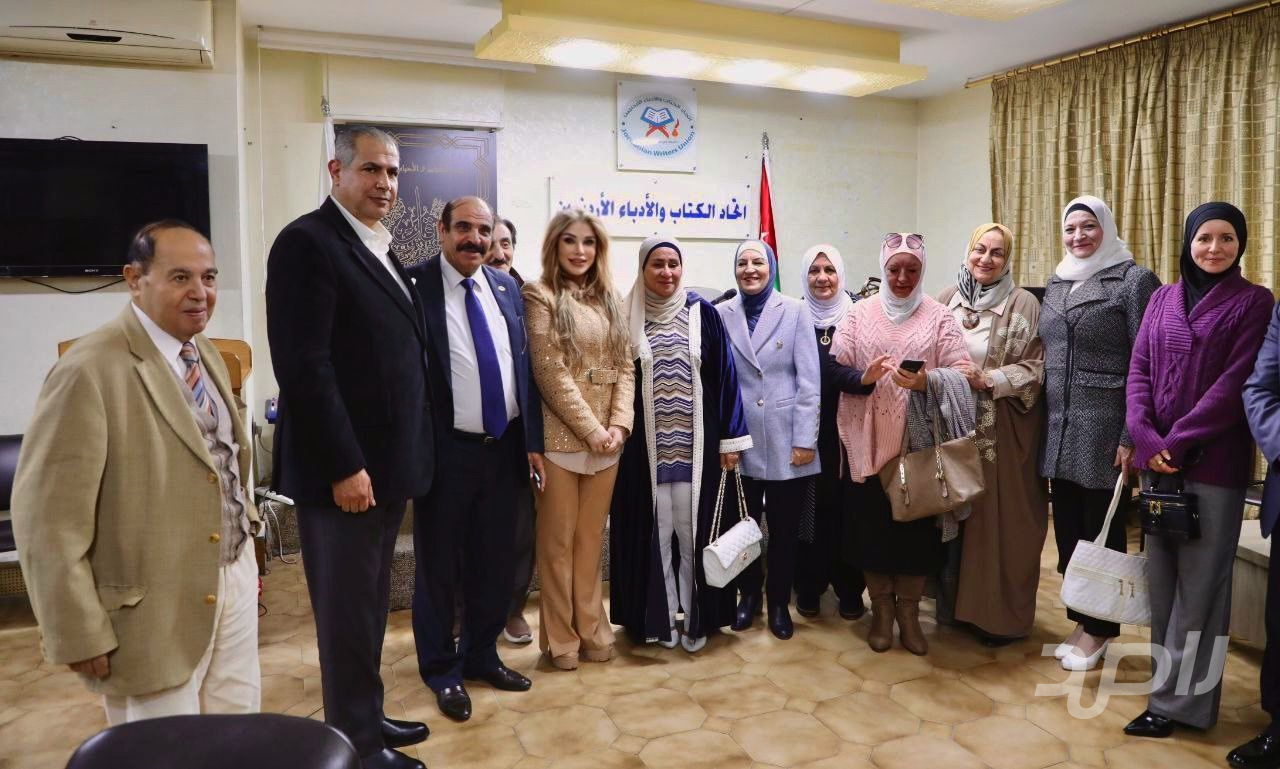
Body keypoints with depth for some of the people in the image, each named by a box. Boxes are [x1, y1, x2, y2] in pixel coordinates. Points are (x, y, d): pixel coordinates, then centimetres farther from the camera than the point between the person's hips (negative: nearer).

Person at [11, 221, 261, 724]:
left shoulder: (205, 353, 7)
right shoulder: (91, 370, -18)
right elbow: (48, 518, -18)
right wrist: (81, 636, -15)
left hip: (233, 581, 7)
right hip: (154, 610, -7)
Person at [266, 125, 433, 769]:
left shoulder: (379, 249, 15)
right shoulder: (308, 241, -13)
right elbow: (304, 365, -20)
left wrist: (401, 457, 14)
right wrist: (345, 466, -21)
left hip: (388, 463, 9)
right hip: (343, 469, -9)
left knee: (370, 603, 19)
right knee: (348, 609, 5)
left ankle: (367, 716, 34)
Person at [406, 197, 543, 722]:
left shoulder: (507, 288, 8)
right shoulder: (415, 286, -9)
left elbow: (524, 366, 9)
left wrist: (533, 441, 7)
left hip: (506, 448, 5)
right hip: (447, 451, -5)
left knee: (496, 561, 16)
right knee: (439, 566, 11)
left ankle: (480, 655, 36)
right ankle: (442, 669, 29)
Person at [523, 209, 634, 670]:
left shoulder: (609, 300, 13)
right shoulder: (540, 297, -3)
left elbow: (624, 367, 9)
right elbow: (551, 373, -11)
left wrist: (619, 424, -6)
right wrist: (592, 430, -13)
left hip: (607, 440, 5)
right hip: (561, 438, -4)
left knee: (591, 540, 13)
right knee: (558, 541, 6)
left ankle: (591, 629, 26)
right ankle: (561, 638, 19)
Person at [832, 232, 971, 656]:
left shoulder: (939, 316, 4)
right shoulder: (859, 314, 6)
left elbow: (961, 371, -4)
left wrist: (927, 381, -22)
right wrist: (864, 378, -18)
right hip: (870, 441, 1)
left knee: (918, 525, 4)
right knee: (871, 524, 4)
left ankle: (909, 611, 22)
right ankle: (881, 610, 22)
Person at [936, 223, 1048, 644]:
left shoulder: (1025, 304, -3)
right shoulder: (947, 299, 7)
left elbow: (1034, 369, -6)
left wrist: (986, 380, -17)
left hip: (1004, 430, -3)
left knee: (1002, 517, 2)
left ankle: (1002, 614, 15)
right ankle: (961, 601, 25)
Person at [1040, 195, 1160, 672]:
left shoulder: (1134, 280, -6)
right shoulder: (1056, 284, 13)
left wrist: (1132, 436, -16)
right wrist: (1043, 424, 13)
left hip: (1104, 429, -6)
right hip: (1059, 427, 6)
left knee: (1101, 531, 4)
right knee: (1068, 528, 11)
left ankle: (1098, 629, 19)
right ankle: (1080, 619, 26)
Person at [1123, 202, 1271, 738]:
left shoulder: (1253, 301, -1)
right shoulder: (1162, 299, 12)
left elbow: (1235, 382, -10)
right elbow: (1139, 370, 5)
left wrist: (1178, 442, -15)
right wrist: (1146, 439, -9)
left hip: (1213, 461, -4)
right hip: (1156, 458, 5)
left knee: (1200, 580, 2)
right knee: (1161, 575, 10)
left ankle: (1177, 701, 11)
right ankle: (1172, 686, 23)